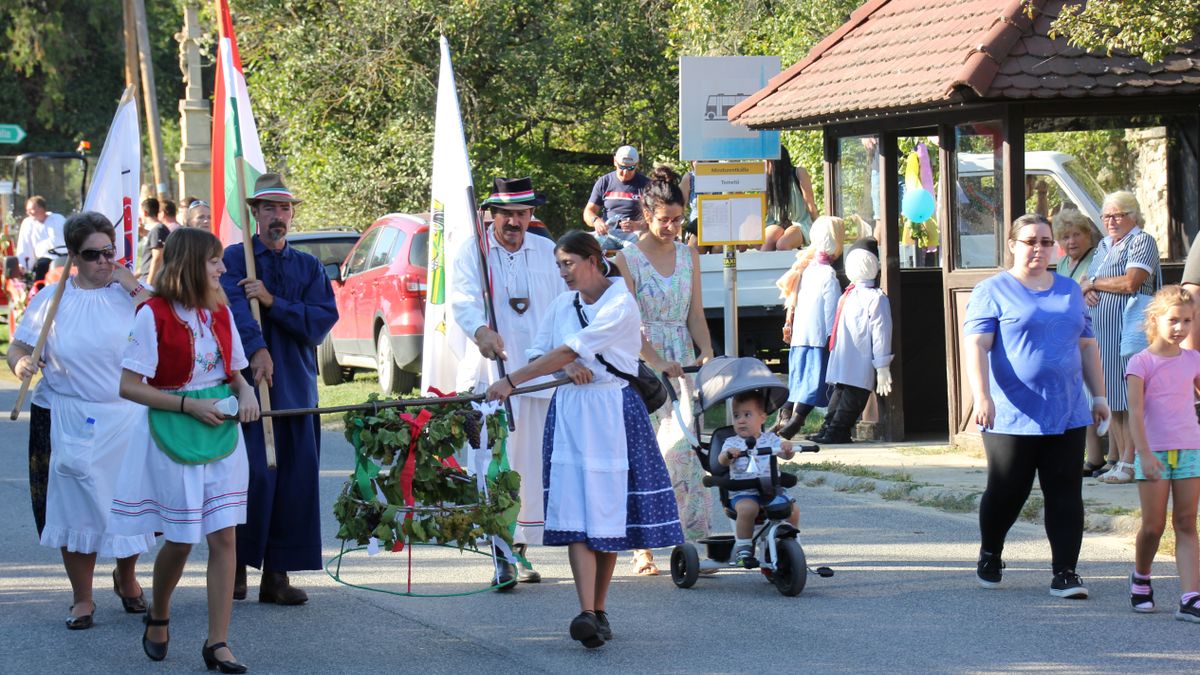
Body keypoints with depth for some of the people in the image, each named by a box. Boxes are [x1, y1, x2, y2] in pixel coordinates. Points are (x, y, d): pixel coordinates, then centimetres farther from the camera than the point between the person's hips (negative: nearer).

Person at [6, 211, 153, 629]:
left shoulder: (129, 293, 1)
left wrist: (134, 288, -15)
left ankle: (125, 578, 32)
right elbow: (18, 347, 4)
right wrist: (21, 363, -19)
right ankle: (82, 599, 15)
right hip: (66, 419, 0)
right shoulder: (53, 299, 3)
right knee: (75, 509, 2)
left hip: (126, 418, 0)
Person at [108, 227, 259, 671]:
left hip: (222, 434, 5)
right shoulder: (155, 315, -10)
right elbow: (129, 386, -12)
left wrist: (246, 392, -3)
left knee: (223, 537, -3)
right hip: (173, 436, -5)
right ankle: (158, 617, 33)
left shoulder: (219, 313, 8)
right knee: (180, 539, 4)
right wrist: (188, 405, -17)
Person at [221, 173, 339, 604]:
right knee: (255, 475, -10)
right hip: (248, 385, -4)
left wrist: (273, 302, -13)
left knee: (295, 482, 2)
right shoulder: (236, 258, 2)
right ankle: (236, 567, 6)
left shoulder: (309, 268, 15)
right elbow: (234, 306, -17)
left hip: (297, 387, 4)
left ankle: (277, 576, 9)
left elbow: (323, 321, 0)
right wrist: (257, 350, -34)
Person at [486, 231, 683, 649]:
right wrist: (567, 366, -11)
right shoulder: (563, 305, 12)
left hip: (611, 414, -4)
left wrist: (511, 382, -17)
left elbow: (569, 351, -16)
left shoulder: (619, 305, -10)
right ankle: (586, 614, -16)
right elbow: (539, 354, 12)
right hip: (568, 411, 5)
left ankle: (599, 610, 12)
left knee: (606, 512, 1)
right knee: (574, 513, -8)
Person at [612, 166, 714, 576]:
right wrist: (657, 362, -22)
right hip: (641, 365, -4)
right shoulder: (627, 259, -3)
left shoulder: (688, 256, 12)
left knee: (685, 448, -7)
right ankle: (643, 549, 2)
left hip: (683, 364, 4)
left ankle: (689, 541, -8)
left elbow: (695, 313, 12)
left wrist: (706, 351, -6)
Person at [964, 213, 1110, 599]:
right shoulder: (993, 291, -1)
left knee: (1066, 495, -2)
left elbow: (1087, 346, 22)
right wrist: (982, 397, -21)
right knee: (1007, 493, 5)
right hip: (1012, 418, -4)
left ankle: (1065, 573, -1)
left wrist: (1099, 395, 15)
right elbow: (975, 345, -9)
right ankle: (990, 556, 30)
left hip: (1066, 415, 4)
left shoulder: (1070, 291, 16)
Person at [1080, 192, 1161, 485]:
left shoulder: (1142, 241, -5)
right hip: (1101, 330, 8)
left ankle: (1129, 463, -10)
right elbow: (1087, 283, 25)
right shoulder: (1104, 246, 21)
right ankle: (1115, 458, 13)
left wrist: (1093, 283, -4)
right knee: (1111, 398, 8)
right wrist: (1087, 292, 0)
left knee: (1129, 399, -9)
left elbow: (1130, 282, -17)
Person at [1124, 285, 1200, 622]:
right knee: (1153, 525, 0)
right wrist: (1144, 453, -20)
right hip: (1154, 452, -3)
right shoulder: (1141, 363, -4)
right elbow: (1135, 411, -10)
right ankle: (1140, 578, 29)